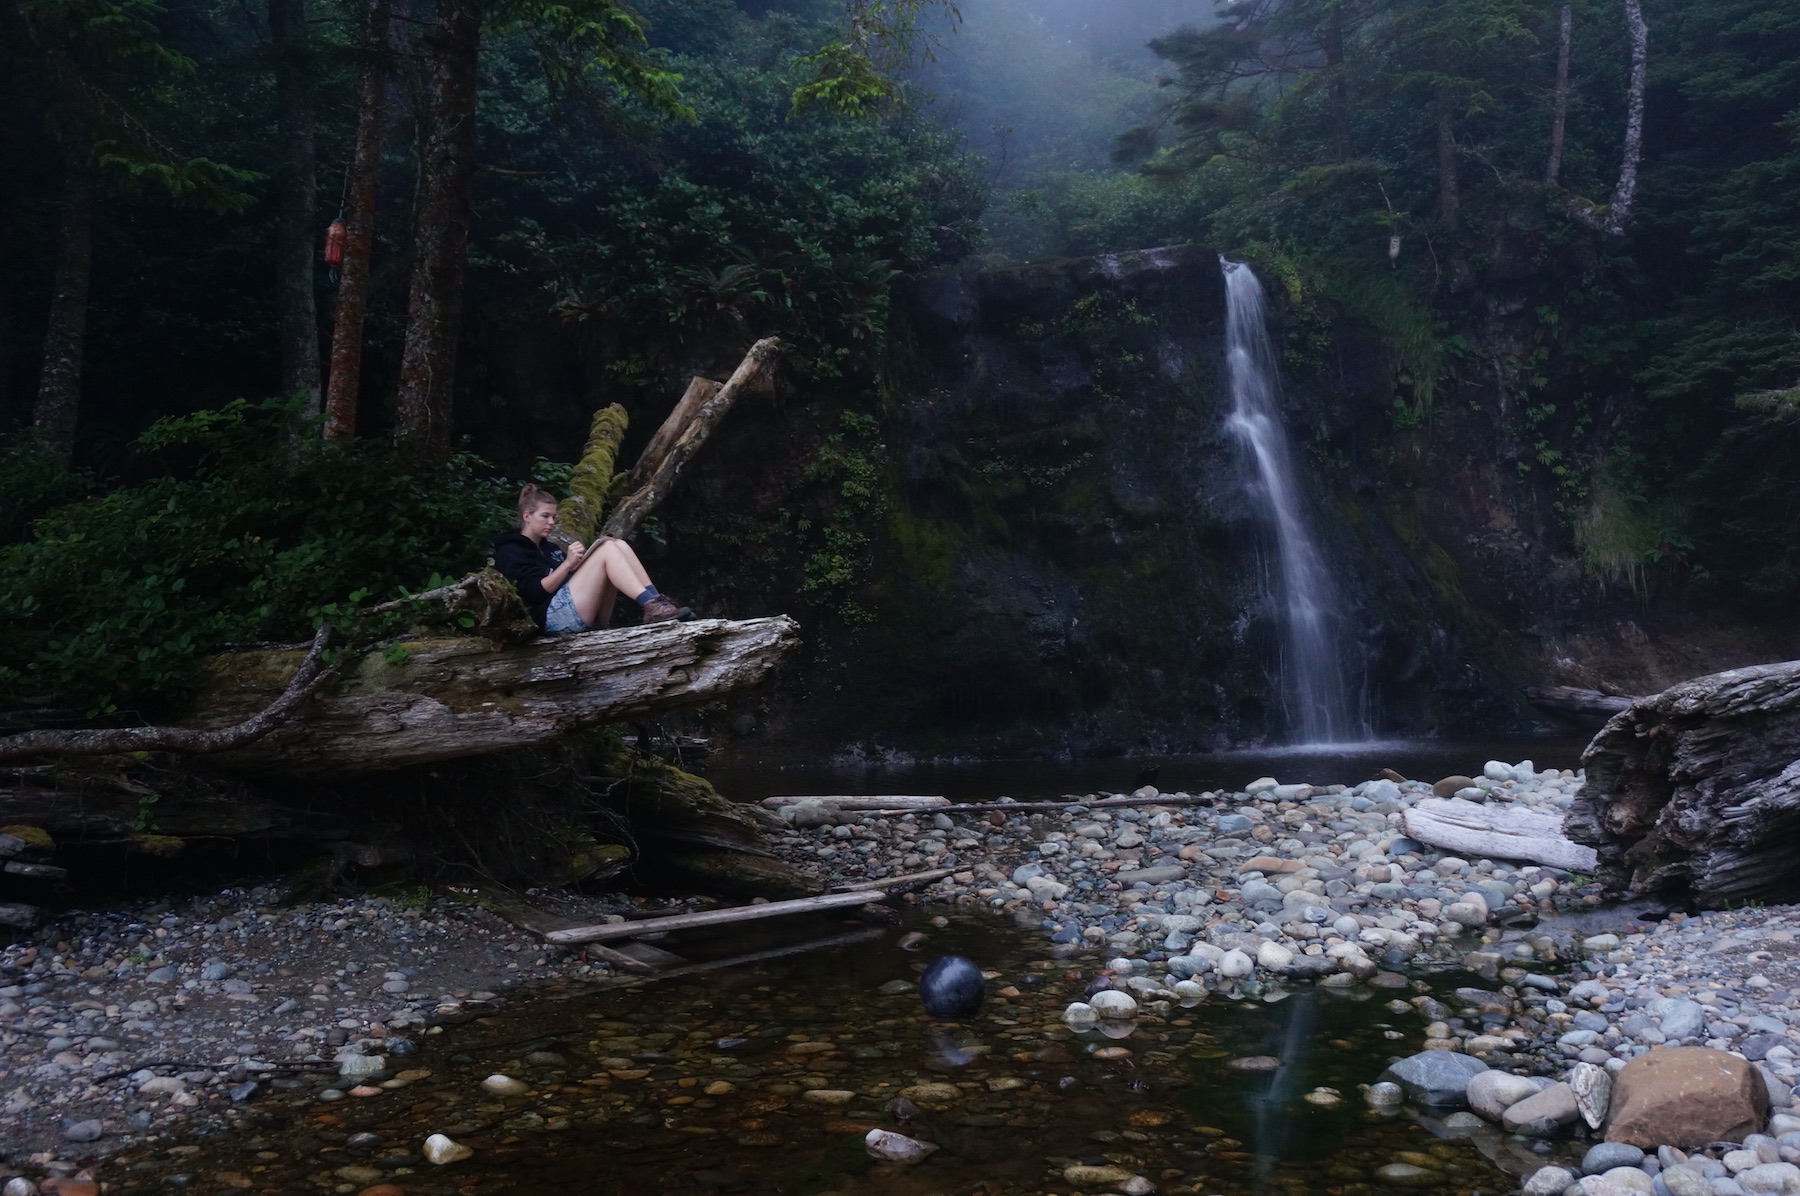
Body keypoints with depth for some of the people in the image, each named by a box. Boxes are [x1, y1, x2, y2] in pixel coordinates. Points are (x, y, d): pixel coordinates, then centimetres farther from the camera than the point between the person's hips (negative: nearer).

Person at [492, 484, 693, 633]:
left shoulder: (548, 548, 32)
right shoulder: (510, 552, 5)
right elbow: (534, 593, -10)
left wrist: (582, 563, 7)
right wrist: (567, 563, -17)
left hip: (586, 617, 8)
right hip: (555, 616, -8)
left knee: (620, 545, -4)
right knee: (607, 548, -19)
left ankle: (656, 602, -21)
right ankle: (652, 607, -34)